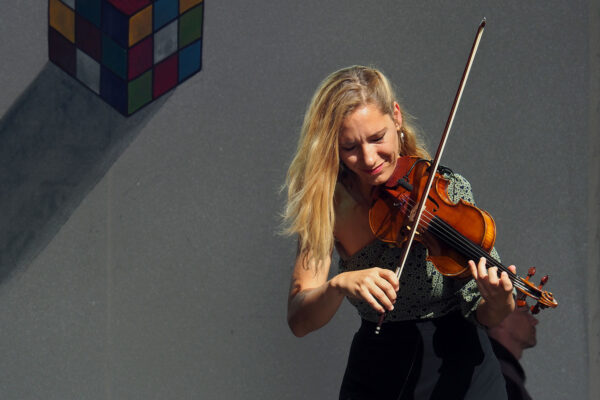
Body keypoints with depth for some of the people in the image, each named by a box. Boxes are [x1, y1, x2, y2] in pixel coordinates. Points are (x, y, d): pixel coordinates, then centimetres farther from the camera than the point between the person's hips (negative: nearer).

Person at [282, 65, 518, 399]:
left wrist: (499, 305, -33)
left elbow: (482, 317, -10)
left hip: (457, 370, -1)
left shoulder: (449, 192, -12)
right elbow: (299, 321, -17)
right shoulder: (331, 209, -7)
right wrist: (339, 284, -36)